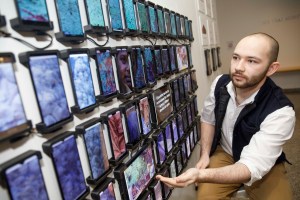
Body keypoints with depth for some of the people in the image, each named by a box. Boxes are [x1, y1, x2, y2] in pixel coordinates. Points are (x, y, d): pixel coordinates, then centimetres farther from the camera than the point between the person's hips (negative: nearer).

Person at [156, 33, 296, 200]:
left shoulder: (280, 112, -29)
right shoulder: (221, 83, -15)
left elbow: (252, 166, -34)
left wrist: (200, 175, -49)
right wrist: (204, 155, -6)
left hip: (265, 165, -1)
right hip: (223, 154, 1)